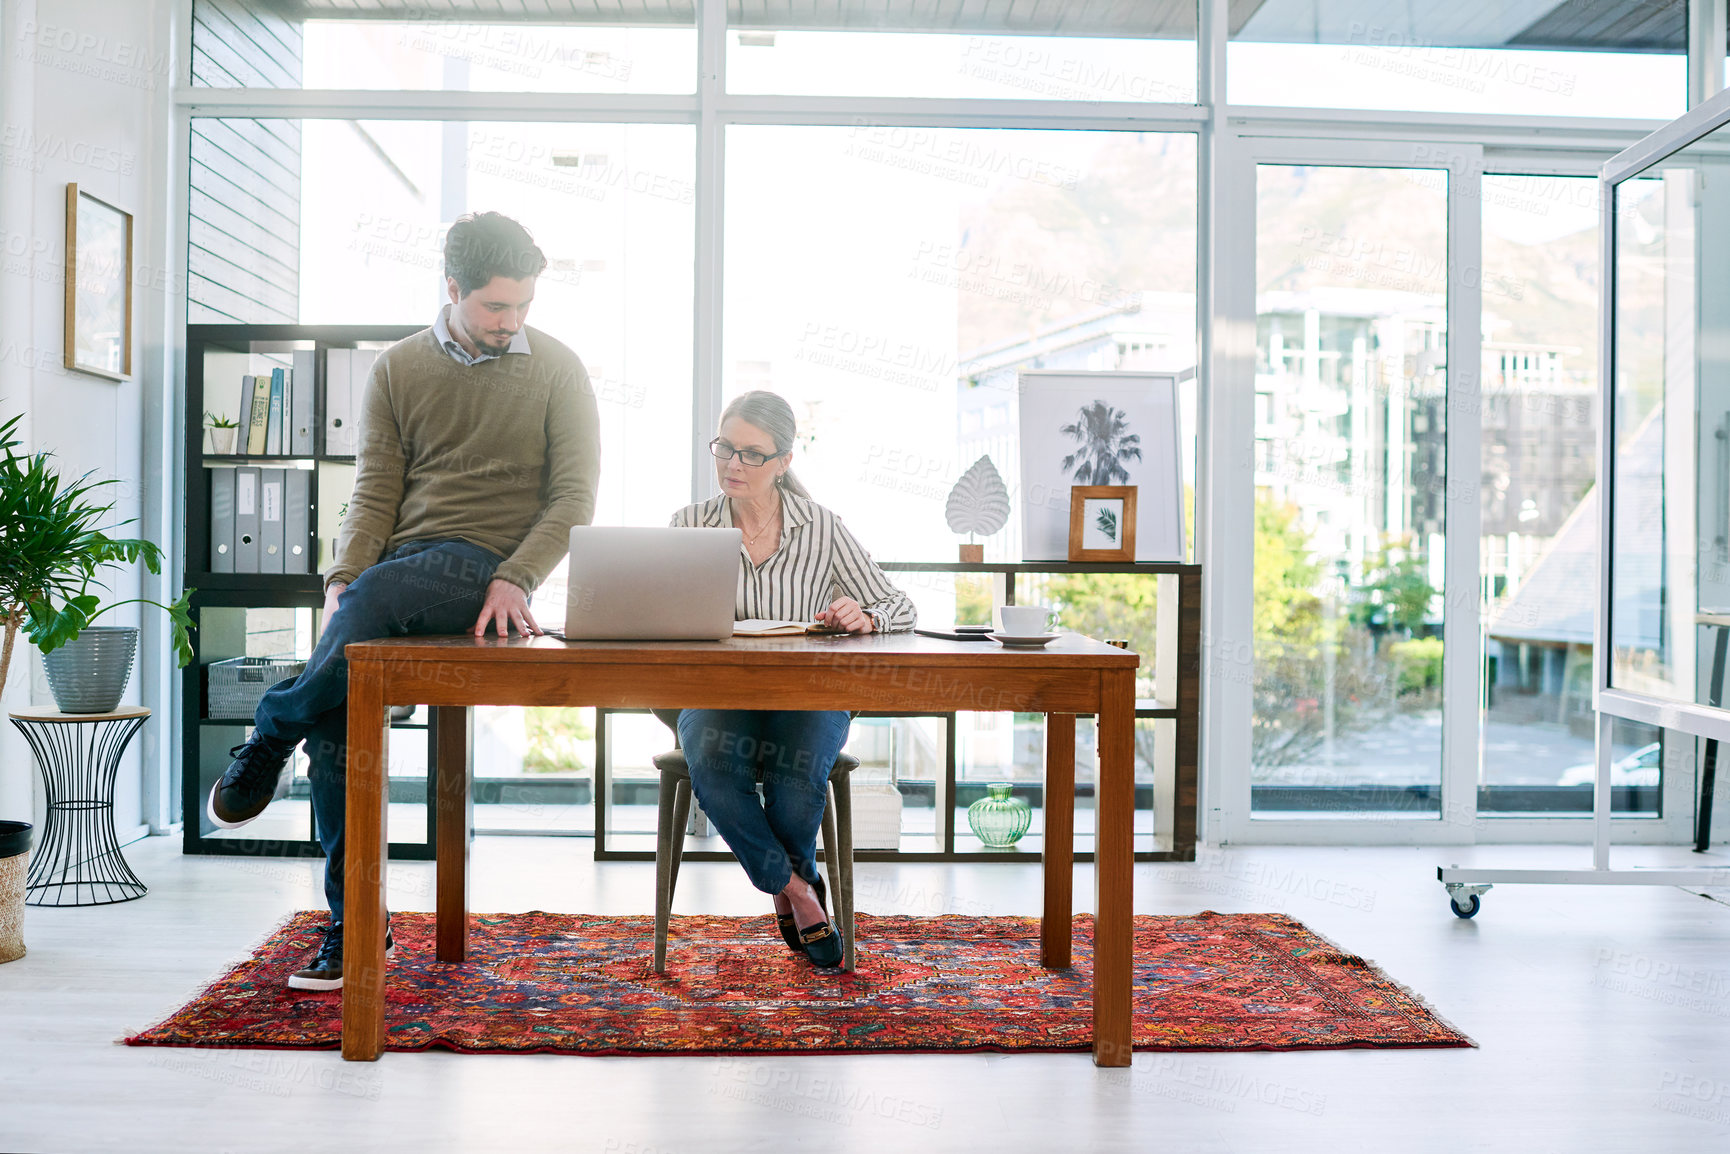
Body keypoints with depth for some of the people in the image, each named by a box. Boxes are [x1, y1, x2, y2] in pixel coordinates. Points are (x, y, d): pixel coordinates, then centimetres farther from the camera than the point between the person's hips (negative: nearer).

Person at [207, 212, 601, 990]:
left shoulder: (557, 370, 6)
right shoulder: (398, 369, 13)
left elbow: (575, 497, 0)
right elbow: (373, 490, 8)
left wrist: (515, 581, -16)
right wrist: (342, 579, -11)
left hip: (485, 568, -3)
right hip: (395, 570, 4)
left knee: (376, 596, -36)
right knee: (336, 719, -18)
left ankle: (270, 735, -9)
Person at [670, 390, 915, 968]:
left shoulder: (821, 526, 1)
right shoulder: (691, 524, 5)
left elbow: (900, 607, 3)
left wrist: (864, 617, -21)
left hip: (807, 696, -1)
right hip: (716, 695, 1)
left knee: (800, 770, -32)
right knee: (712, 761, -33)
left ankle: (788, 884, 3)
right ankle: (798, 892, -10)